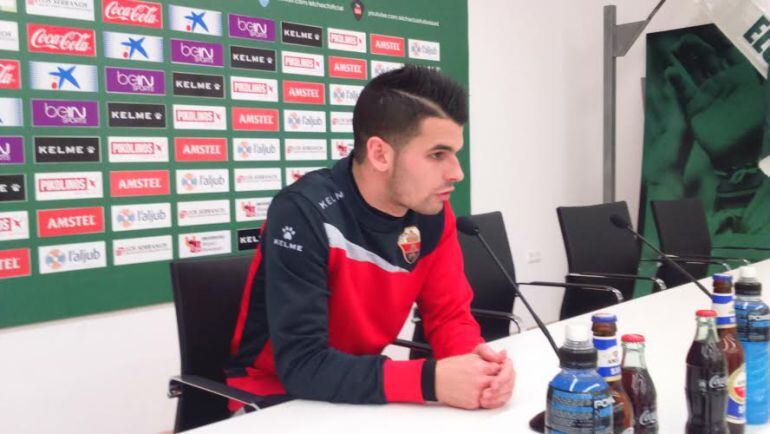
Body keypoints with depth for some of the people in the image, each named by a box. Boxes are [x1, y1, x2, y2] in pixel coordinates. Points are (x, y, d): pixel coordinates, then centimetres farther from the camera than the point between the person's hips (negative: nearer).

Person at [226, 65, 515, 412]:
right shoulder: (303, 212, -26)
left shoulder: (433, 213, -8)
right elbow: (301, 364, -29)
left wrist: (473, 358, -24)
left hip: (363, 389, 5)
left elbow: (449, 313, -2)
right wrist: (431, 380, -36)